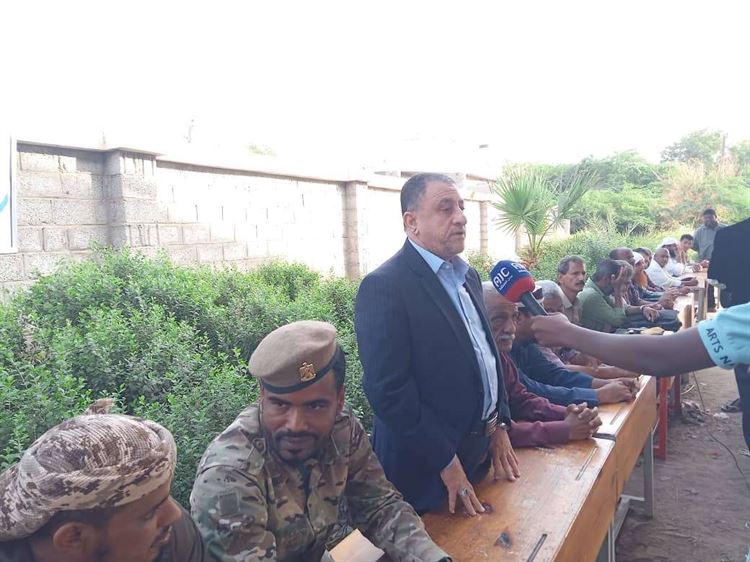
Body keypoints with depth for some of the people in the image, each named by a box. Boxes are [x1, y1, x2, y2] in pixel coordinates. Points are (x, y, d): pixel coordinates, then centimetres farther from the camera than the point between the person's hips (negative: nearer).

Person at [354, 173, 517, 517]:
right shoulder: (383, 287, -20)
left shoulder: (468, 276, 8)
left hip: (479, 451, 8)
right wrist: (447, 462, -19)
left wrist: (499, 425, 9)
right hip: (426, 470, -8)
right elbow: (388, 390, -24)